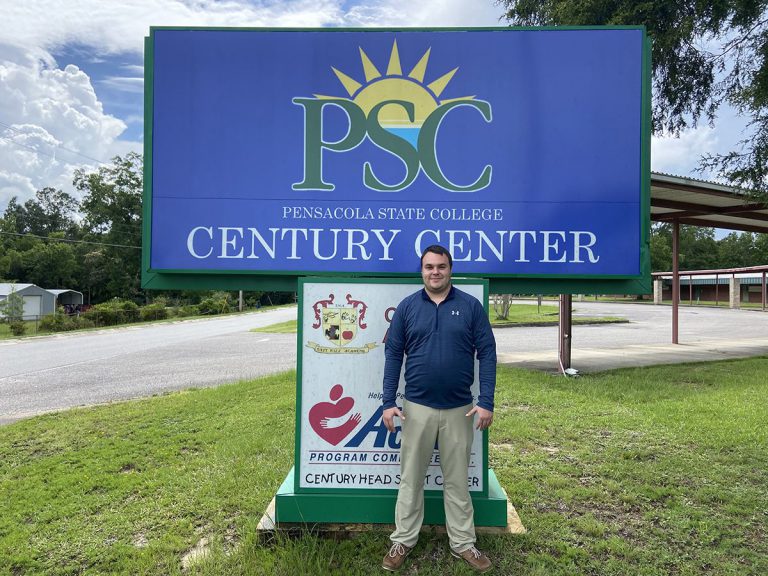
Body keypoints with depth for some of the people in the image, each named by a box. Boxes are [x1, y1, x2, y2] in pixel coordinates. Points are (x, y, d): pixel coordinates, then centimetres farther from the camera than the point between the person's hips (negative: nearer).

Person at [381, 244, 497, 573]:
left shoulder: (471, 306, -2)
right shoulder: (407, 307, 0)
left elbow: (487, 354, -2)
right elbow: (393, 355, 0)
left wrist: (486, 402, -9)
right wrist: (389, 402, -5)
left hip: (459, 409, 0)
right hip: (416, 407, 1)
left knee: (457, 480, 14)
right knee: (411, 478, 13)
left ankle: (463, 543, 29)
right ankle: (403, 540, 28)